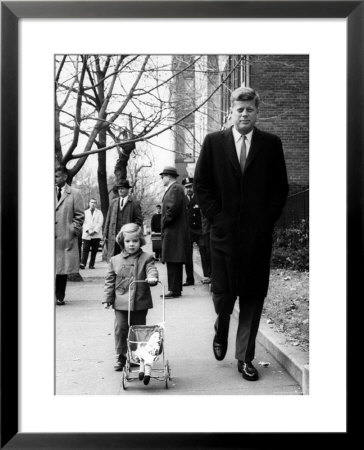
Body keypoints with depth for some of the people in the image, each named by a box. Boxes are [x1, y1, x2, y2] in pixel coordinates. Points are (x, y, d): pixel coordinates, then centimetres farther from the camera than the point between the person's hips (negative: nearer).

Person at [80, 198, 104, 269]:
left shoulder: (99, 212, 13)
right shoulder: (85, 212, 16)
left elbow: (100, 222, 2)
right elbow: (84, 222, 5)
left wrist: (94, 231, -10)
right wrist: (87, 230, -11)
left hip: (96, 235, 0)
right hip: (86, 235, 0)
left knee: (94, 250, -1)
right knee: (85, 250, -9)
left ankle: (91, 265, 3)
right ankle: (83, 264, -14)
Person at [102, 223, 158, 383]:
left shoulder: (146, 258, 1)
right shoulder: (115, 260, 5)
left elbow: (152, 270, -13)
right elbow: (110, 280, 8)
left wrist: (152, 277, -36)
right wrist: (108, 298, 4)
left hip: (140, 303, -1)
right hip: (121, 303, 1)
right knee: (120, 329, 1)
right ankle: (120, 357, 16)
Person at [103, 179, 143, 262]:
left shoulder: (134, 204, 4)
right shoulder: (113, 202, 15)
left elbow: (139, 219, 3)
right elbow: (108, 219, 14)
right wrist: (105, 234, 9)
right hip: (113, 236, 3)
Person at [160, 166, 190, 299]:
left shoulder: (175, 189, -12)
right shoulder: (173, 188, 19)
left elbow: (173, 208, -22)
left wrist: (164, 221, -12)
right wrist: (164, 222, 14)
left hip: (173, 231, -10)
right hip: (173, 231, 10)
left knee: (173, 262, -8)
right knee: (174, 262, 12)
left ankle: (174, 290, -6)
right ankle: (175, 289, 17)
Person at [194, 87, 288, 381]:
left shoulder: (271, 144, 6)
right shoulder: (213, 142, 6)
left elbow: (281, 188, 7)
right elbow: (201, 185, 6)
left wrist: (267, 219, -3)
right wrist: (216, 215, -3)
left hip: (258, 233, 1)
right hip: (224, 231, 0)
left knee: (254, 296, 3)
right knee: (223, 292, 4)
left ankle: (245, 358, 15)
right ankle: (221, 332, 36)